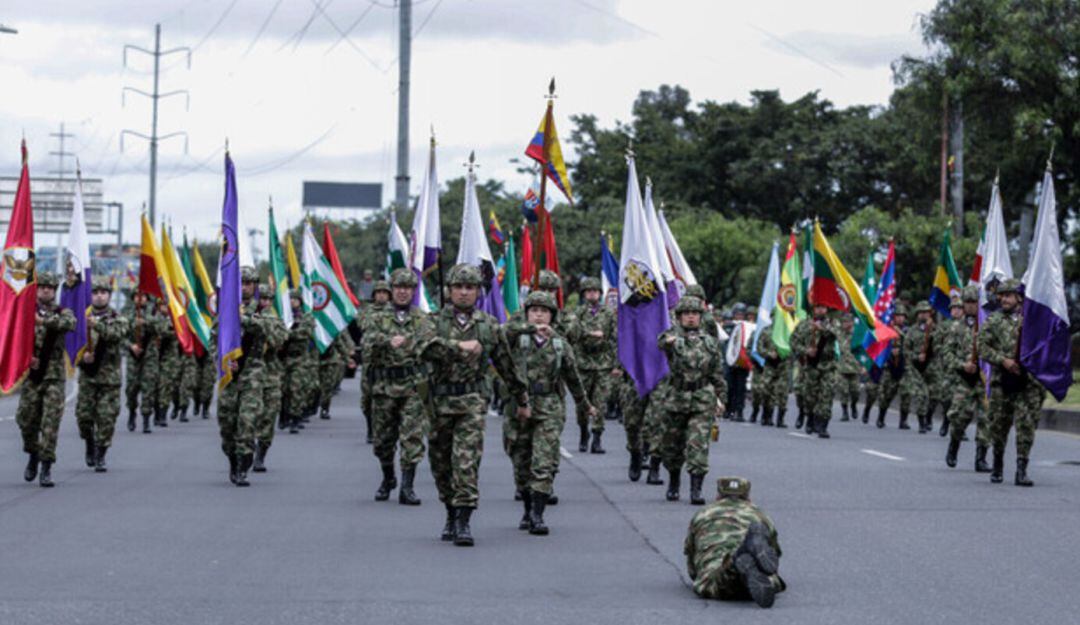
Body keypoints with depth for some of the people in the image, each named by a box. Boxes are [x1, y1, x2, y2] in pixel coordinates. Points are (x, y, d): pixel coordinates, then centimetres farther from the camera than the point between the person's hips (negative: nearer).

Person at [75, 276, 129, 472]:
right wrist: (82, 355, -14)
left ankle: (100, 456, 6)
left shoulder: (118, 320, 2)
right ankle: (90, 445, 27)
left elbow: (116, 334, -20)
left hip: (110, 377, -2)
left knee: (106, 417, -4)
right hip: (88, 376, 2)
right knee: (83, 414, 0)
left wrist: (97, 325, -38)